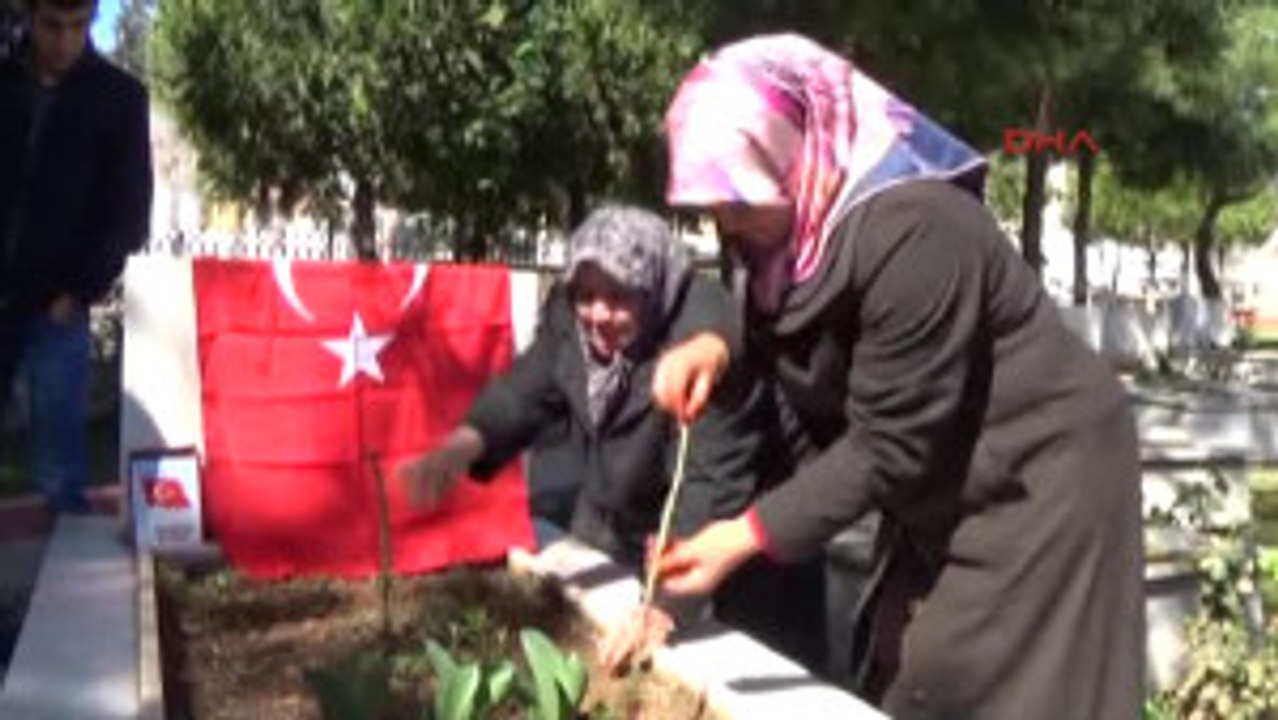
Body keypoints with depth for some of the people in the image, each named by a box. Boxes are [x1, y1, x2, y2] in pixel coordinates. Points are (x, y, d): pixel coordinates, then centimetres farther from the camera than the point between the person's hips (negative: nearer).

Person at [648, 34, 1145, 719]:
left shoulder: (910, 232, -30)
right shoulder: (801, 222, -4)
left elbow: (888, 444, -28)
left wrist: (748, 535, -27)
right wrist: (716, 344, -13)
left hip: (1037, 485, -9)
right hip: (943, 491, 9)